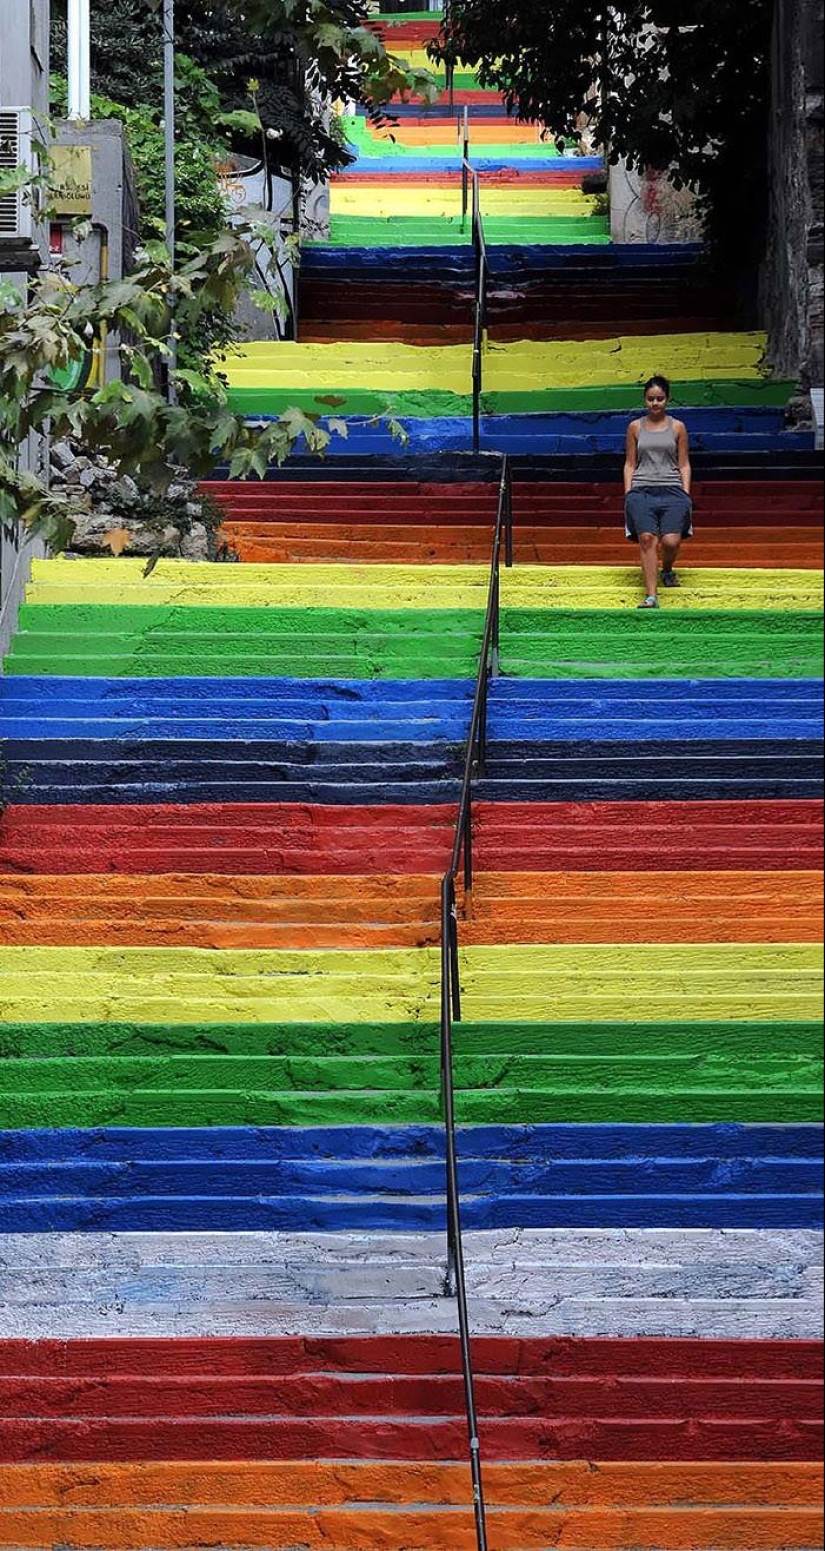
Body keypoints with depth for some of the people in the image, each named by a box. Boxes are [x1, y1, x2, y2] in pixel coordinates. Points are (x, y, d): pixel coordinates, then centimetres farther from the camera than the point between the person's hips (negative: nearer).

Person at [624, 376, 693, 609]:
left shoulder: (677, 428, 11)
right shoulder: (635, 428, 12)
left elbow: (684, 465, 12)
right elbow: (630, 463, 15)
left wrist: (686, 495, 2)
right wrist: (628, 493, 5)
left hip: (671, 489, 0)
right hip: (641, 490, 0)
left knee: (671, 541, -19)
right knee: (647, 537, -22)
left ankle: (667, 570, 18)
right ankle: (651, 596, -26)